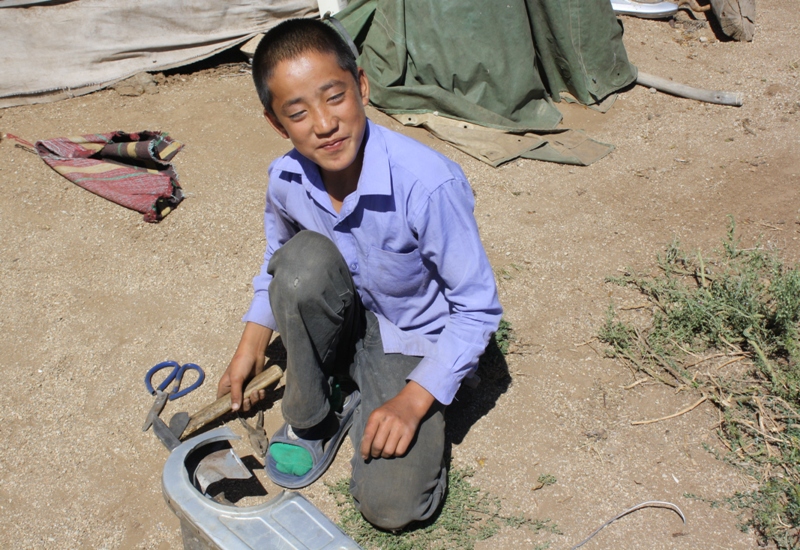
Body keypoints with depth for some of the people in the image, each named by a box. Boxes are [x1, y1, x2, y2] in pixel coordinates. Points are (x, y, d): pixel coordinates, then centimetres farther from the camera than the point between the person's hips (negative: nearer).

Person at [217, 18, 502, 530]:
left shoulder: (429, 184, -30)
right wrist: (253, 342, 2)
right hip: (339, 328, 4)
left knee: (391, 504, -23)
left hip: (410, 344, -4)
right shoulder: (286, 180, -14)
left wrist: (413, 401, -25)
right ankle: (313, 413, -6)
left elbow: (478, 309, -20)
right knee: (304, 259, -31)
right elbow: (278, 259, 10)